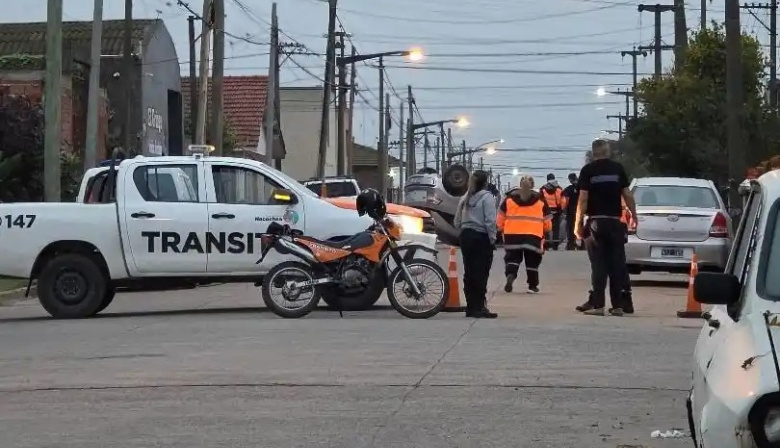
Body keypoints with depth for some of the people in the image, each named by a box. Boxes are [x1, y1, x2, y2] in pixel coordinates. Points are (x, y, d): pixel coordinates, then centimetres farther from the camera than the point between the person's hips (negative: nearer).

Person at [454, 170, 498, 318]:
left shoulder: (465, 198, 12)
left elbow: (457, 222, 12)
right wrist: (492, 239, -9)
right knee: (481, 274, -7)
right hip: (481, 237, -7)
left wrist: (464, 232, 17)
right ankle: (479, 308, -10)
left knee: (469, 273, 9)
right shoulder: (487, 197, -9)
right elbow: (490, 221, -15)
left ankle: (470, 307, 12)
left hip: (466, 237, 7)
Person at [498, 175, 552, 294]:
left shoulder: (510, 197, 6)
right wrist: (546, 229, 29)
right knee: (532, 260, 9)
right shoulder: (540, 199, 6)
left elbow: (501, 216, 8)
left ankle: (510, 275, -17)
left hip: (512, 234, 1)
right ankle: (532, 285, 10)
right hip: (534, 234, -1)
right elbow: (546, 219, 11)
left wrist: (501, 228, 22)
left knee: (512, 257, 9)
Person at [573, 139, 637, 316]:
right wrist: (634, 216, 13)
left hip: (596, 222, -2)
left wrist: (578, 223, -1)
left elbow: (583, 198, -6)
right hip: (614, 222, 2)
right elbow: (627, 195, 3)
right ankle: (617, 305, 5)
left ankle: (597, 305, -4)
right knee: (616, 264, 5)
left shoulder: (588, 170, -1)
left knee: (598, 264, 0)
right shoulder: (618, 168, 5)